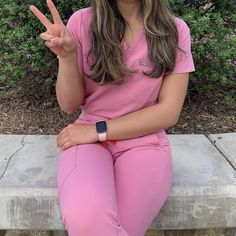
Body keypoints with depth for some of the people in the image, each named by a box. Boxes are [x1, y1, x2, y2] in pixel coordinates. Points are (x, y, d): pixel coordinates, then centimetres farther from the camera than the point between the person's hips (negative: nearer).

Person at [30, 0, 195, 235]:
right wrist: (66, 56, -19)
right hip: (88, 138, 1)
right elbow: (70, 106, 0)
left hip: (144, 141, 0)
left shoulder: (175, 30, -2)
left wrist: (98, 130, -12)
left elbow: (169, 112, -5)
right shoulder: (82, 22, -2)